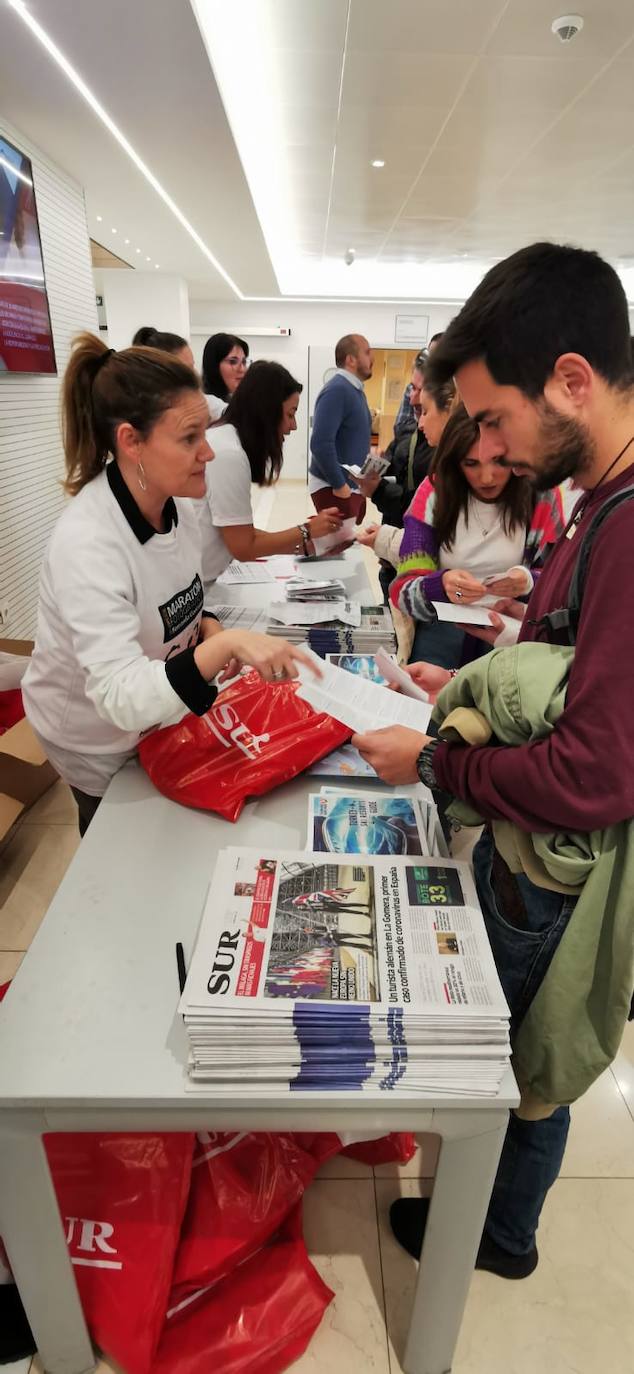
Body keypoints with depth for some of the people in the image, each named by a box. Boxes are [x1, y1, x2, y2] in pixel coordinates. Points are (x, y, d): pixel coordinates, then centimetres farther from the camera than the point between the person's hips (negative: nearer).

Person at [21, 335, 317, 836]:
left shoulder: (175, 501, -11)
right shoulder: (86, 544, -35)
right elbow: (121, 698, -42)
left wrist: (208, 628, -14)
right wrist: (225, 646, -52)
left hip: (160, 710, 7)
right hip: (100, 741, -6)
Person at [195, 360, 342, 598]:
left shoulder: (225, 439, 9)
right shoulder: (228, 454, -18)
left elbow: (241, 533, 7)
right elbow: (243, 548, -14)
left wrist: (303, 545, 4)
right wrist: (307, 531, -6)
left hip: (199, 583, 9)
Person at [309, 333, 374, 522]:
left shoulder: (356, 390, 12)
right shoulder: (337, 390, -18)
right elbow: (321, 443, -26)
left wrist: (361, 481, 11)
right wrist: (339, 485, -20)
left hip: (355, 486, 9)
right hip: (333, 488, -9)